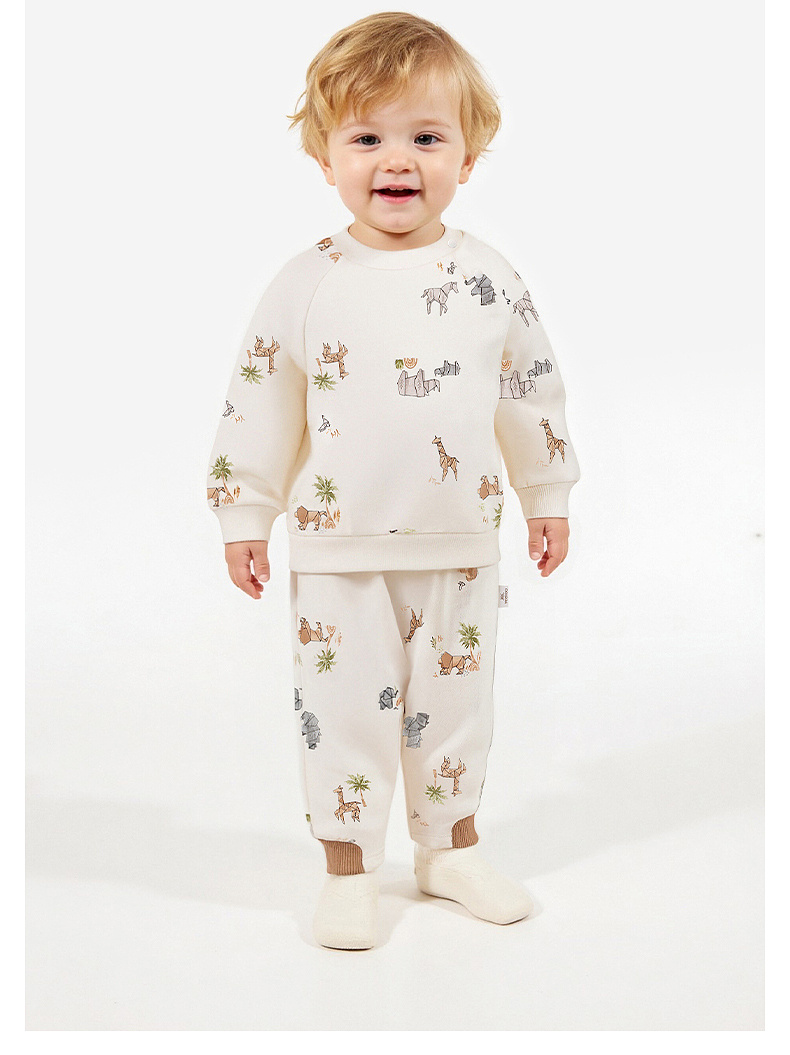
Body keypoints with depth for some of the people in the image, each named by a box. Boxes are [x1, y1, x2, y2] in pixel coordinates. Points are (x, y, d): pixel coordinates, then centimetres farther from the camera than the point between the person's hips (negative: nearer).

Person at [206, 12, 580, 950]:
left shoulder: (488, 279, -1)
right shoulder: (306, 285, -7)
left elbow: (532, 391, 9)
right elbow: (258, 406, -1)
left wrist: (547, 499, 13)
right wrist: (244, 518, 1)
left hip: (460, 547, 2)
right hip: (339, 552, -2)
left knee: (454, 705, 15)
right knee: (343, 708, 6)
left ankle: (451, 850, 34)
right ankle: (348, 871, 23)